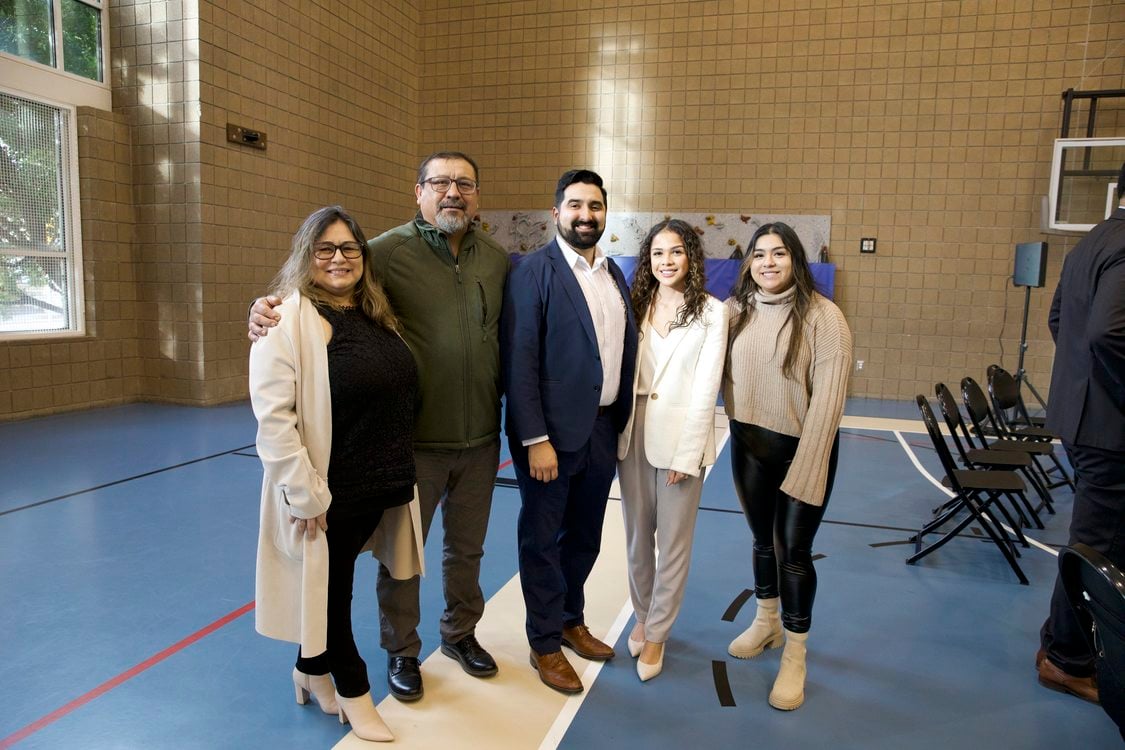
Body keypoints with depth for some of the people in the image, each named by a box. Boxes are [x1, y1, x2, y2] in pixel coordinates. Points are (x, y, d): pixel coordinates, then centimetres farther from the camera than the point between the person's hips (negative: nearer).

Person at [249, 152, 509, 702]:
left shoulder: (497, 260, 4)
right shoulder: (388, 251, -10)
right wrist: (269, 308, -27)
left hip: (480, 439, 4)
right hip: (414, 438, -3)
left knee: (466, 547, 20)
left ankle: (460, 632, 44)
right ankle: (401, 651, 36)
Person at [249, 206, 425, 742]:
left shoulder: (375, 315, 8)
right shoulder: (290, 319, -15)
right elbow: (272, 417, -20)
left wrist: (398, 475, 15)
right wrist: (305, 493, -20)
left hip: (381, 486, 7)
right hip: (329, 492, -6)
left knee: (336, 586, 22)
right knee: (329, 588, 13)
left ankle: (312, 668, 44)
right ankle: (354, 691, 33)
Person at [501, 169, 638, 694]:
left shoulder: (614, 274, 10)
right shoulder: (534, 272, -10)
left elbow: (624, 351, 11)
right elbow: (520, 361, -15)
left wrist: (623, 424, 6)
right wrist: (536, 440, -18)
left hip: (604, 429, 6)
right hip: (552, 432, -6)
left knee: (584, 536, 19)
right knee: (542, 540, 9)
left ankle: (570, 620, 40)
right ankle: (545, 644, 27)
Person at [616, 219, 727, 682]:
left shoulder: (711, 312, -5)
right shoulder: (637, 306, 6)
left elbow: (705, 390, -8)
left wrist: (686, 455, -11)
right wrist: (620, 432, -4)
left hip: (681, 437, -3)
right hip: (634, 434, 4)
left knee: (673, 543, 6)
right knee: (637, 537, 14)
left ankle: (656, 634, 23)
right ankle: (643, 615, 35)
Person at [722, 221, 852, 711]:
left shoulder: (823, 317, -15)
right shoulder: (736, 310, -1)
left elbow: (827, 399, -17)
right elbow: (726, 373, 11)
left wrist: (804, 468, -17)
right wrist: (736, 420, 3)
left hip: (803, 449, -4)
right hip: (750, 447, 4)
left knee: (793, 550, 3)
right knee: (763, 540, 19)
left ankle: (795, 657, 22)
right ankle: (766, 624, 42)